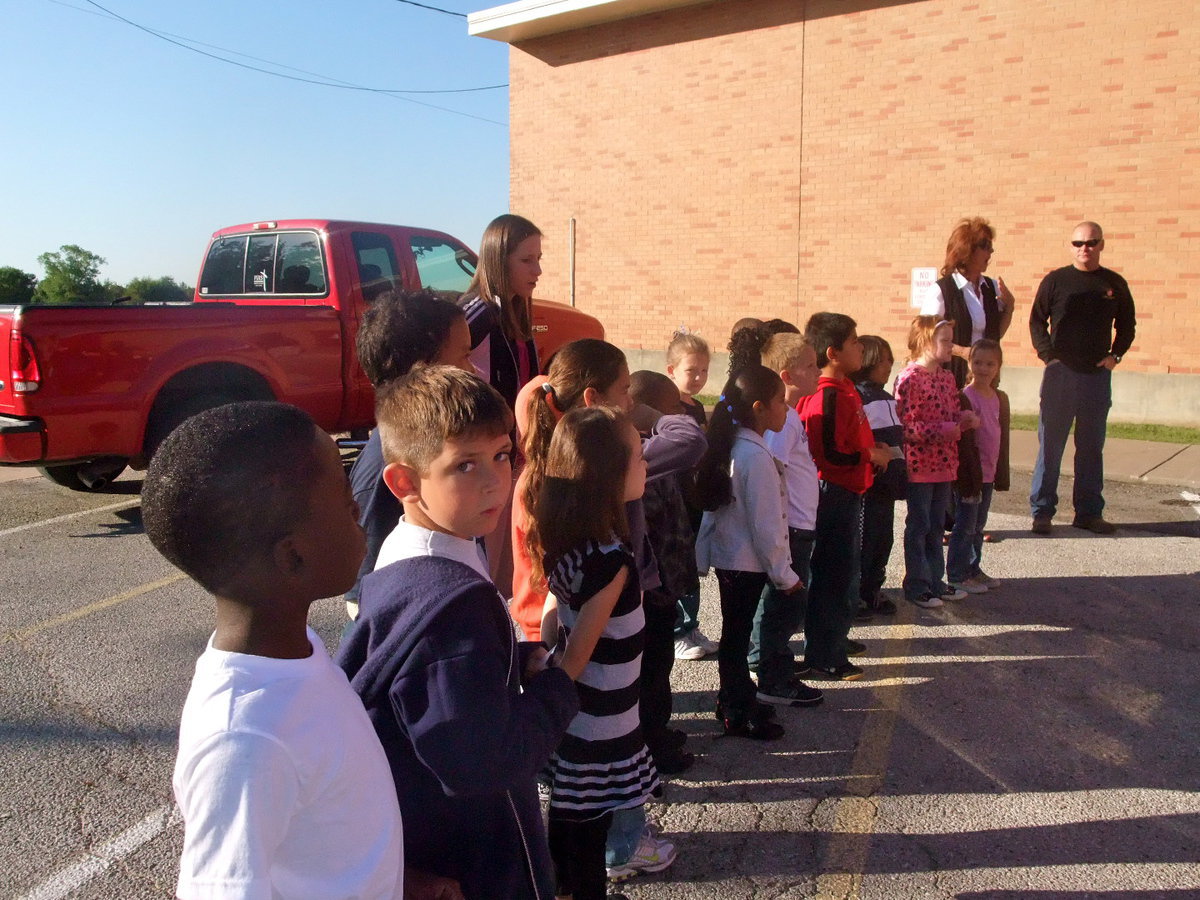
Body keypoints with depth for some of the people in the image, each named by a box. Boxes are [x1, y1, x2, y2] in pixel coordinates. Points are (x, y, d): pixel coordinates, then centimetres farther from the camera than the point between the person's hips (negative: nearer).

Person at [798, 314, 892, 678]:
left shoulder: (843, 389, 10)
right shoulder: (827, 397, -22)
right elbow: (830, 453, -28)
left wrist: (873, 451, 8)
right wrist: (871, 457, -16)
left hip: (847, 493, 11)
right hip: (833, 493, -11)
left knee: (846, 570, 22)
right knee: (832, 574, -2)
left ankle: (836, 637, 38)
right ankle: (822, 658, 8)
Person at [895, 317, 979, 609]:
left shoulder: (947, 377, 11)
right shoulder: (909, 378, -15)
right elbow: (905, 425, -20)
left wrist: (965, 419, 0)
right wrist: (941, 431, -24)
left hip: (944, 464, 8)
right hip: (919, 464, -8)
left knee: (936, 526, 16)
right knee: (918, 525, 2)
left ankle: (935, 581, 26)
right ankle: (916, 586, 12)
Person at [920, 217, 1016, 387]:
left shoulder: (992, 287, 10)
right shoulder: (940, 290, -9)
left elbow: (997, 334, 16)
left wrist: (1009, 307, 2)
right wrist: (961, 351, -20)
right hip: (952, 377, -5)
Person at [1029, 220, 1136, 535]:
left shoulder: (1115, 284, 7)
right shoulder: (1055, 281, 1)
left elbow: (1127, 325, 16)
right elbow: (1037, 321, 4)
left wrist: (1115, 354, 2)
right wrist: (1048, 355, -7)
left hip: (1098, 375, 2)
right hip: (1060, 373, -2)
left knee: (1092, 447, 8)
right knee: (1050, 445, 0)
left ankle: (1089, 512, 15)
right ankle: (1042, 512, 7)